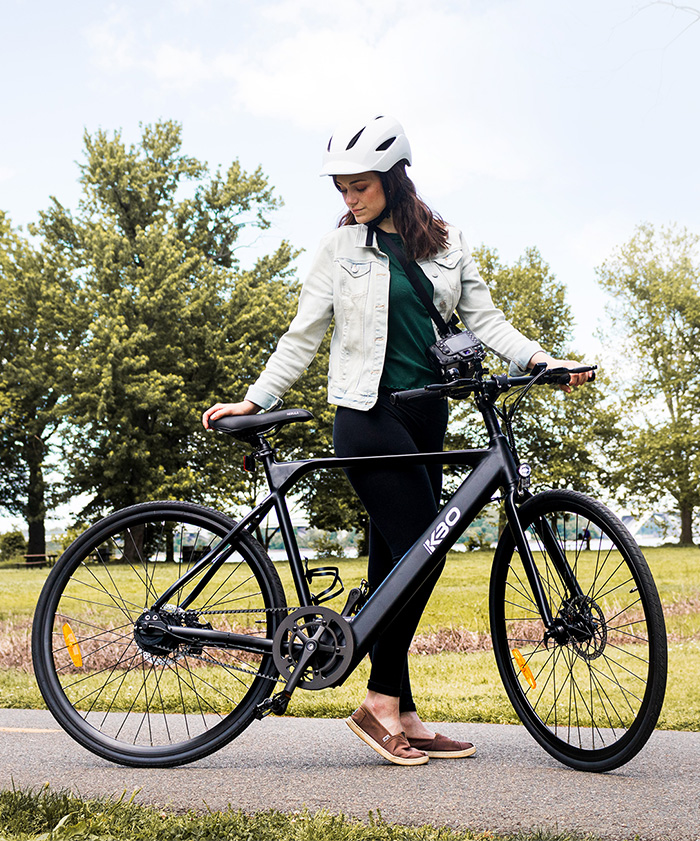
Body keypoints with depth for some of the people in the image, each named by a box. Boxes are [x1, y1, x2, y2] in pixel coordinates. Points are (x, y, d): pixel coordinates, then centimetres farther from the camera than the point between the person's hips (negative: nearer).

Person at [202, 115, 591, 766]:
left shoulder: (446, 244, 11)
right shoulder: (340, 247, 3)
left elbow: (483, 318, 9)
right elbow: (303, 336, 5)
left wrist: (538, 357, -7)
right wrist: (254, 399, 1)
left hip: (425, 418, 4)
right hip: (368, 416, -4)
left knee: (395, 563, 6)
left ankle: (398, 716, 10)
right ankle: (384, 701, -4)